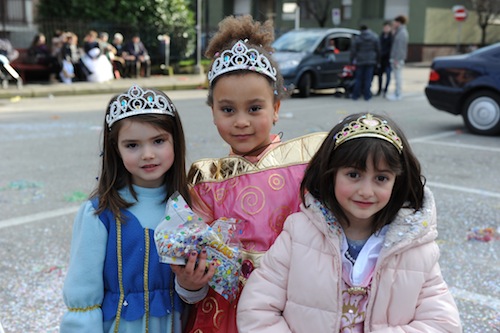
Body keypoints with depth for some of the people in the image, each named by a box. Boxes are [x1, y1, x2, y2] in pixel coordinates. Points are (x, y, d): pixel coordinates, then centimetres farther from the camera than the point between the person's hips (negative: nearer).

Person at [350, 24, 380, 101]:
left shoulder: (357, 38, -5)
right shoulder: (375, 37, 2)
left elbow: (353, 51, -4)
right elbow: (378, 50, 6)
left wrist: (352, 60, 5)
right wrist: (377, 60, 15)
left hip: (360, 61, -1)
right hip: (371, 61, 1)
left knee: (358, 78, 7)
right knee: (368, 79, 4)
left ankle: (355, 95, 9)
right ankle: (367, 95, 4)